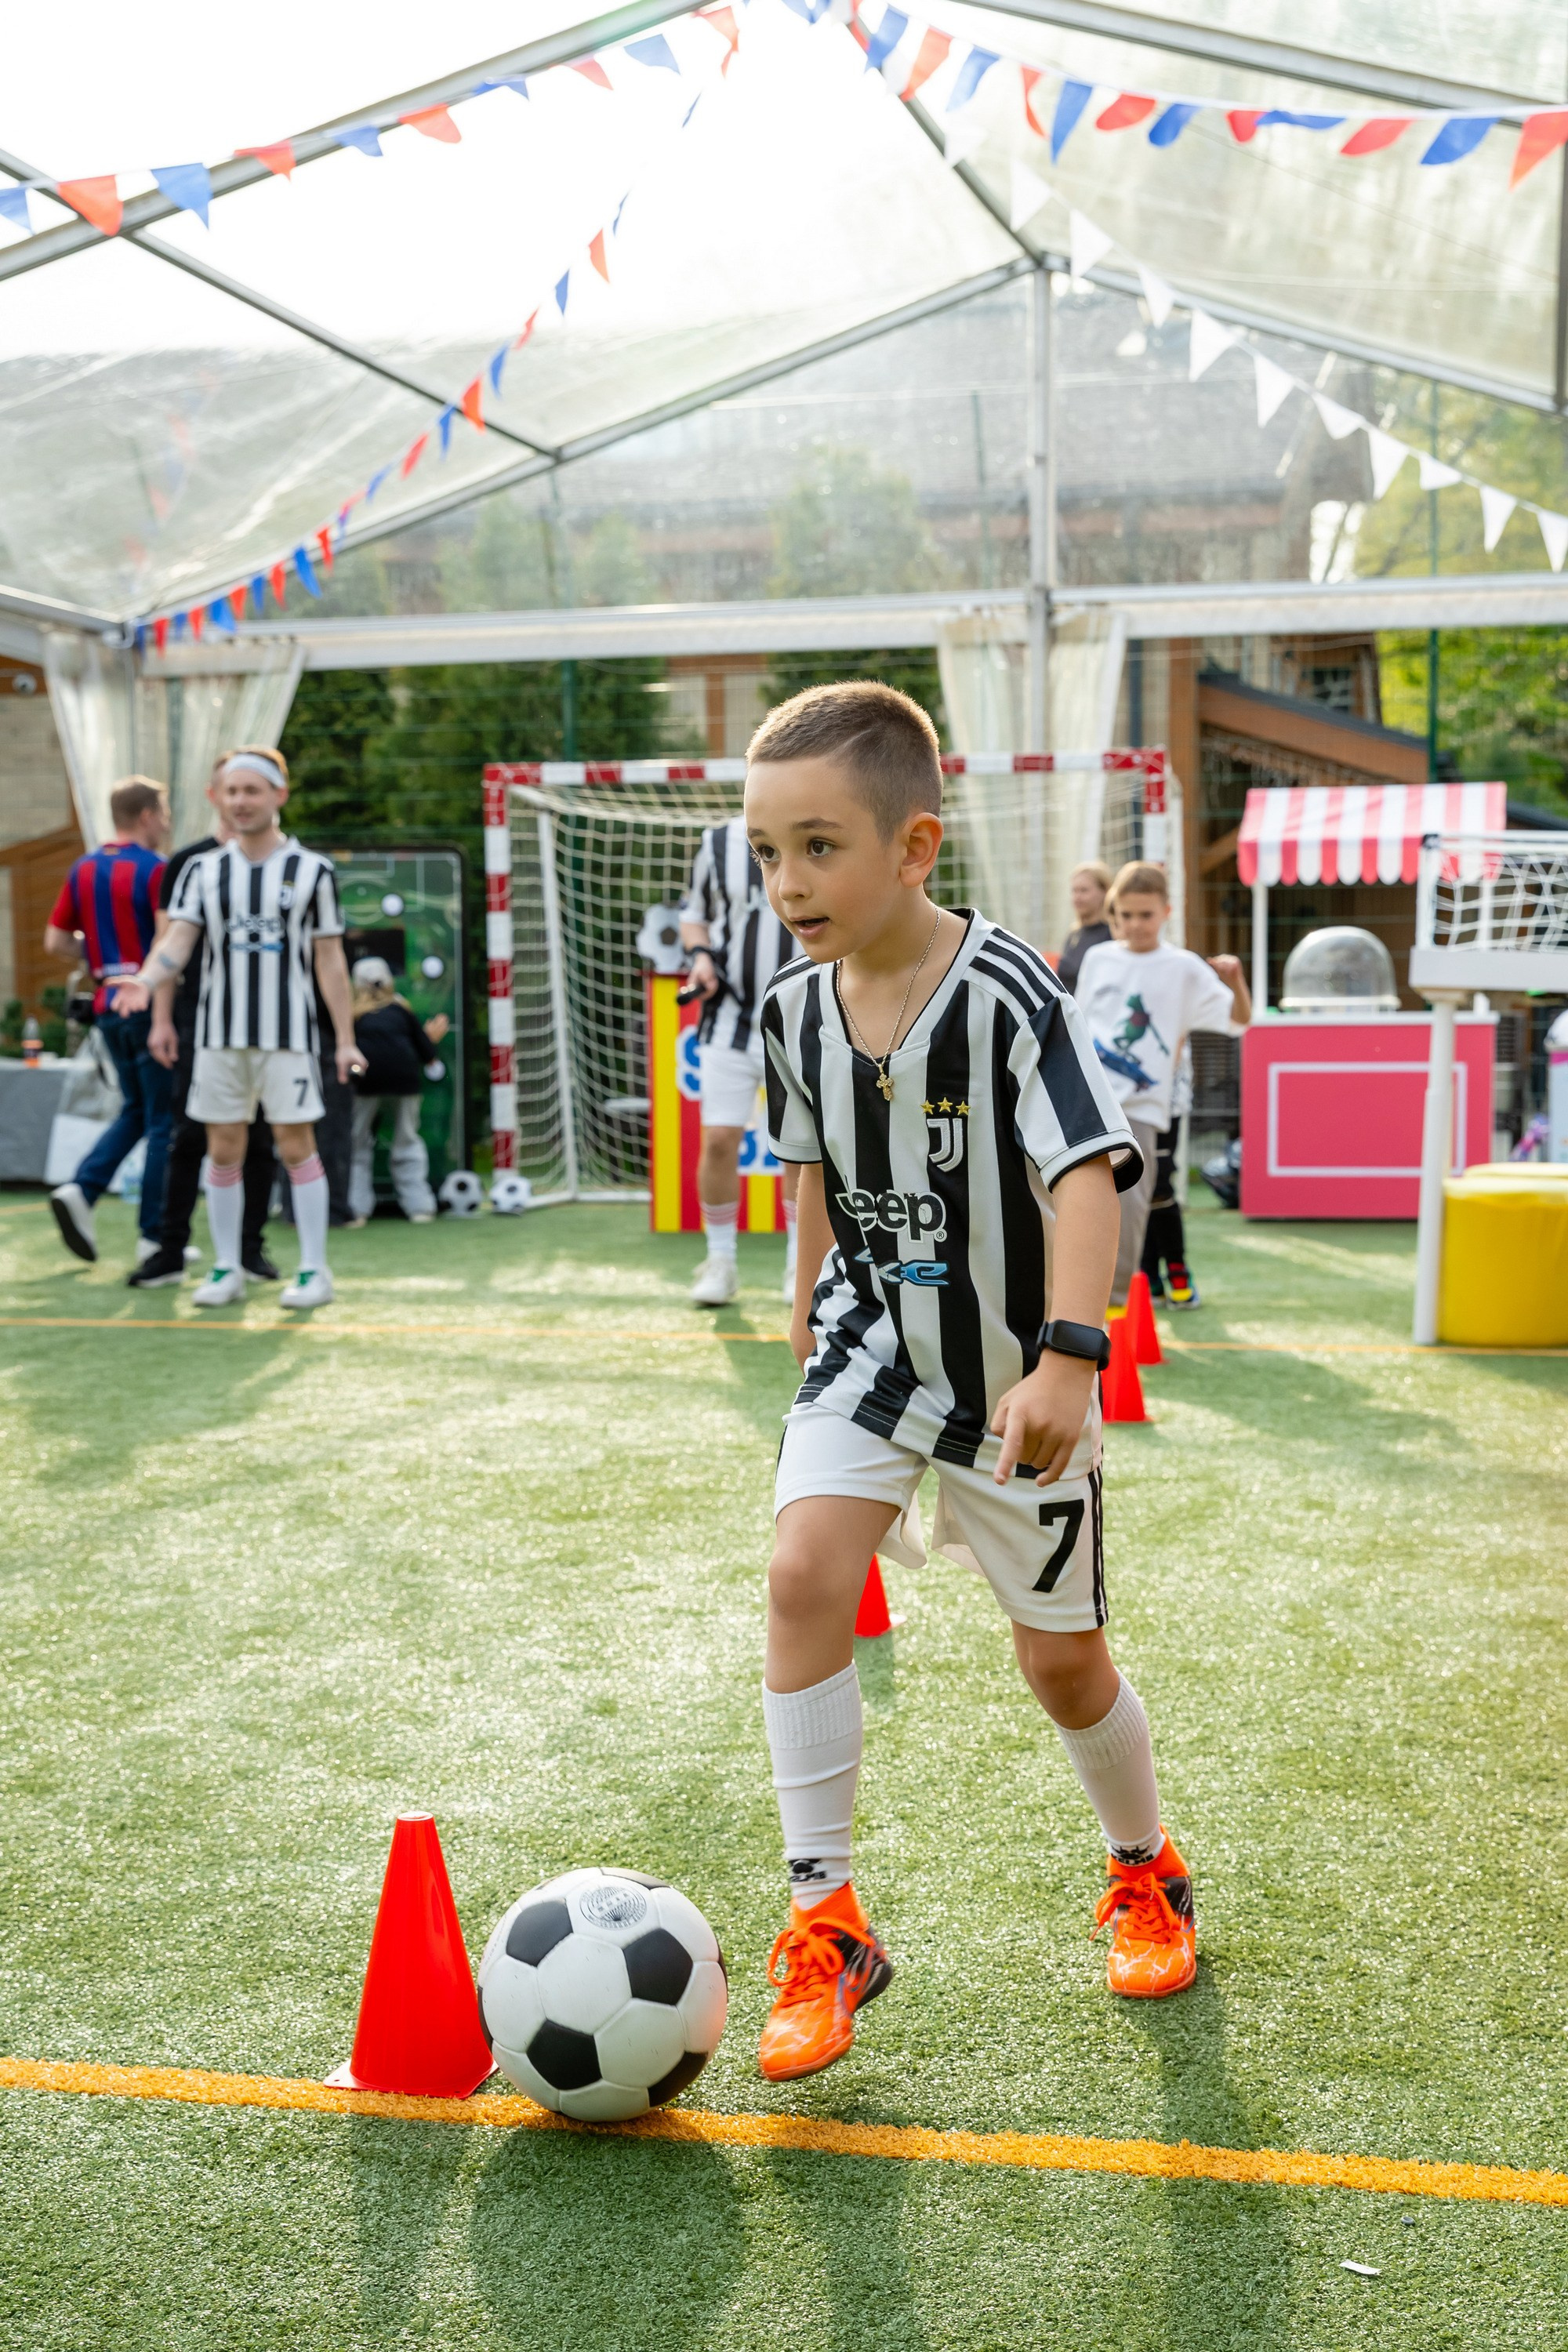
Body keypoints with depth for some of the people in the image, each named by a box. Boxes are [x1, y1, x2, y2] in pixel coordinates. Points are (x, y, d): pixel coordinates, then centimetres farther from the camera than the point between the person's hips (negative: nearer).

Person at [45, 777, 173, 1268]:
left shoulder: (83, 870, 9)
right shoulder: (155, 869, -12)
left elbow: (55, 941, 10)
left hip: (108, 1004, 7)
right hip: (151, 1003, -7)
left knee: (136, 1111, 21)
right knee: (164, 1121, 2)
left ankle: (81, 1190, 1)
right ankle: (154, 1238, 3)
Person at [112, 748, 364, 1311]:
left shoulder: (313, 871, 2)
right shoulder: (202, 870, 8)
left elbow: (330, 959, 3)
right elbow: (177, 941, -4)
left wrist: (345, 1038, -1)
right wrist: (145, 980, -25)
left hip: (288, 1034, -3)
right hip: (220, 1035, 3)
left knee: (296, 1148, -4)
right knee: (223, 1151, 4)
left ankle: (314, 1269, 4)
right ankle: (226, 1269, 13)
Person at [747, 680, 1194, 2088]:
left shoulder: (1006, 995, -23)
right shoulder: (797, 1011, -5)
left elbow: (1086, 1175, -27)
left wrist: (1066, 1356, -37)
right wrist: (811, 1331, 19)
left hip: (1014, 1374, -4)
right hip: (872, 1352, 4)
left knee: (1062, 1658, 7)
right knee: (804, 1576, -17)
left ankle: (1148, 1874, 37)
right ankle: (826, 1922, -4)